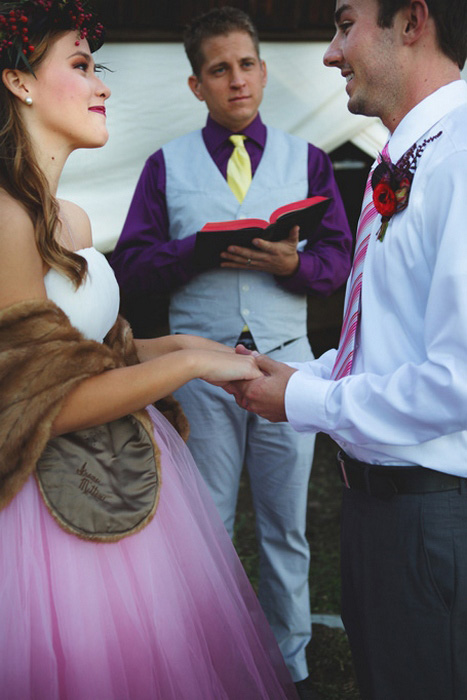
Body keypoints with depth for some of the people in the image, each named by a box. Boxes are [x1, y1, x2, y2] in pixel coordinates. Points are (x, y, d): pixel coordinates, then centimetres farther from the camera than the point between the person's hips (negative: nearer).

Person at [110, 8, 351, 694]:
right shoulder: (168, 164, 6)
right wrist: (202, 249, -15)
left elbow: (338, 258, 3)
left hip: (286, 361, 1)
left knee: (286, 526, 10)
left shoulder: (306, 159, 8)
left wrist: (292, 263, -17)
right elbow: (133, 268, 0)